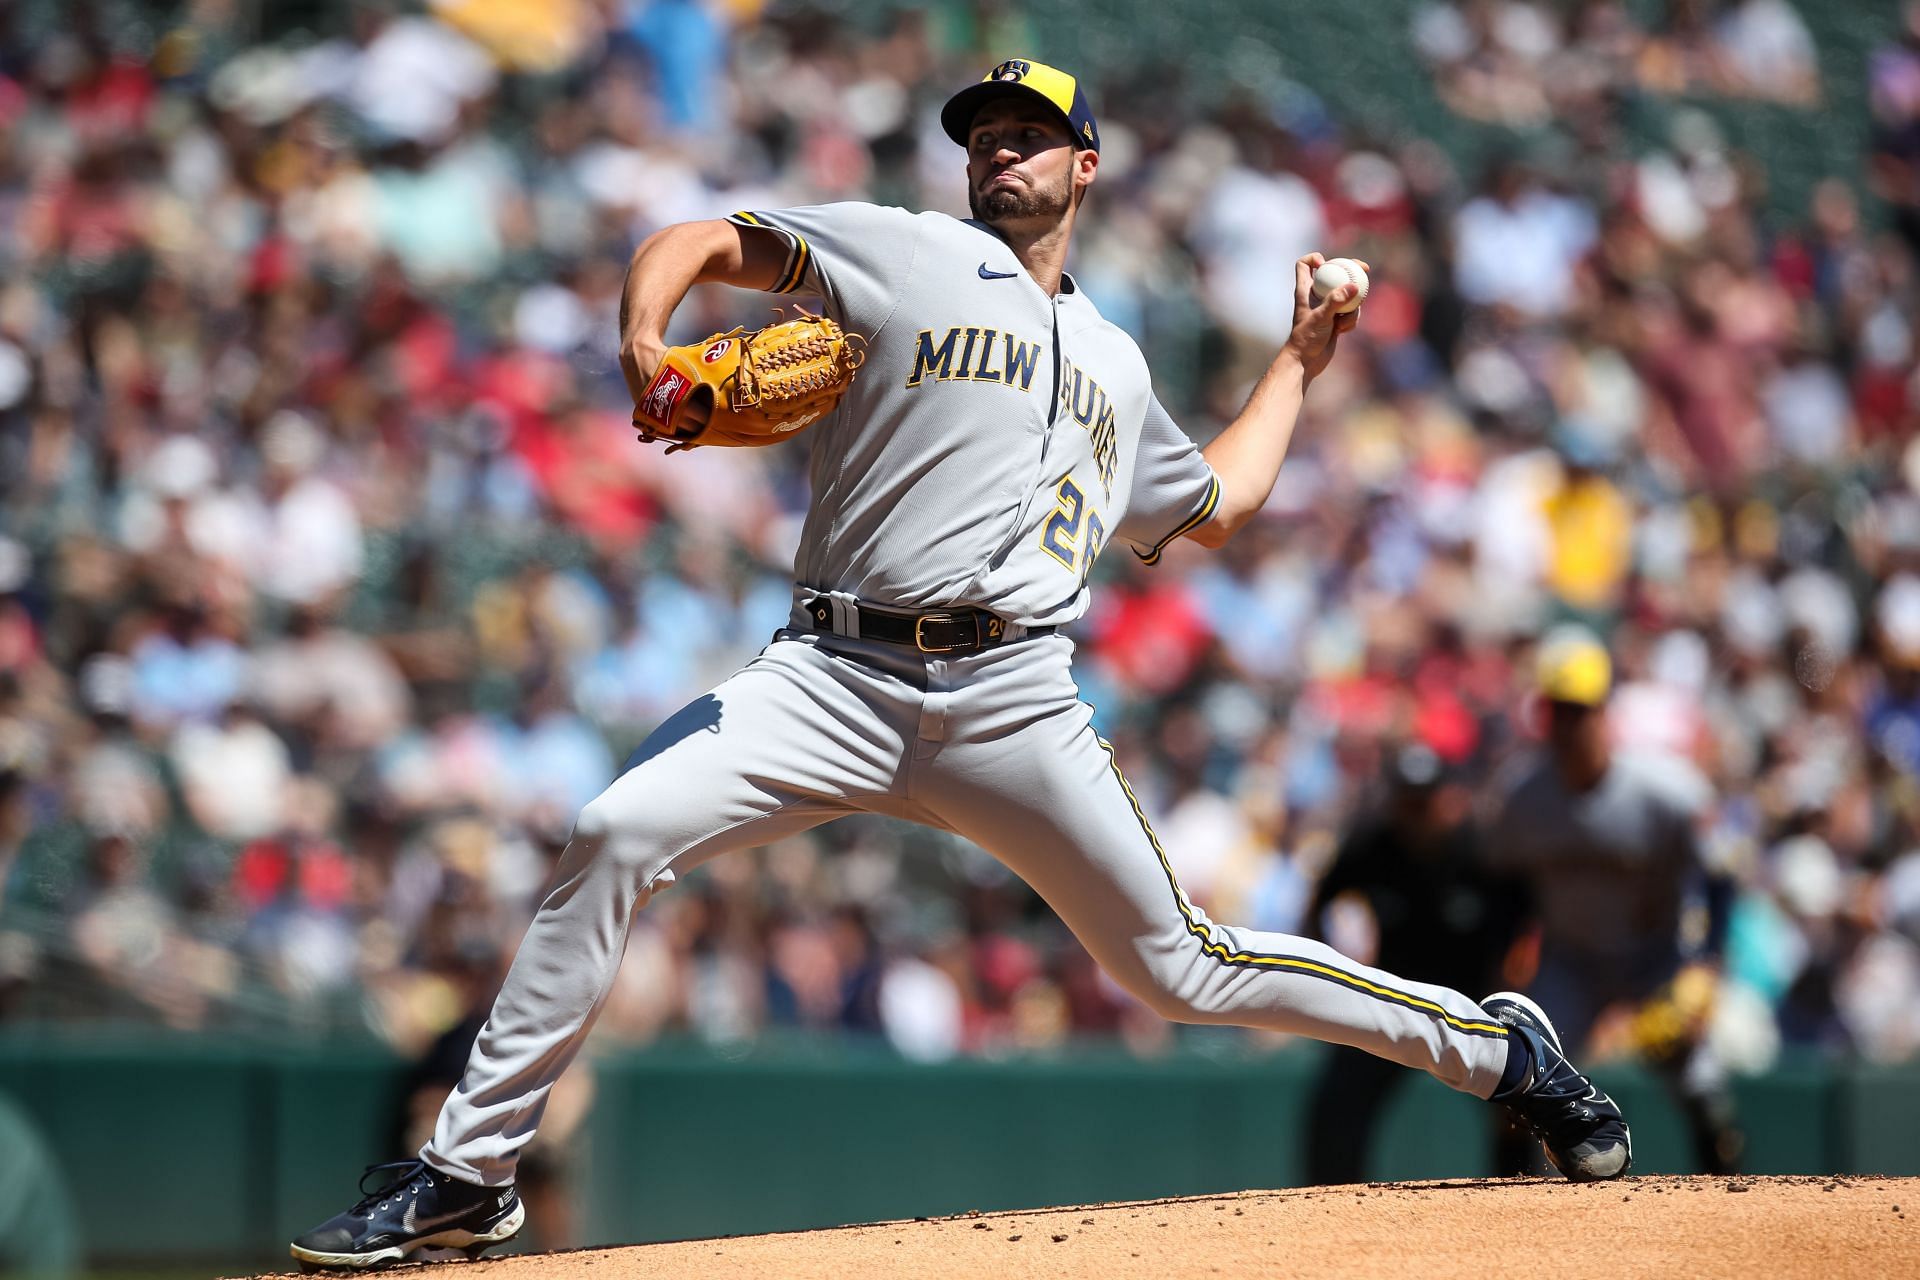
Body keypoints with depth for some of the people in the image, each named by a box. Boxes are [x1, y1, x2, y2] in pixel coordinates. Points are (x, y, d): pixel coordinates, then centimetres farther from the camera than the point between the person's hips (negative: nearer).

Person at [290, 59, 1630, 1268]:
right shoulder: (905, 254, 12)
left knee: (1181, 966, -1)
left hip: (1014, 704, 2)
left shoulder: (1113, 361, 24)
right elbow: (703, 238, 5)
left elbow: (1213, 507, 38)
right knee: (615, 837, -22)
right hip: (835, 674, -2)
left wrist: (1296, 364, 37)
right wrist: (645, 339, -16)